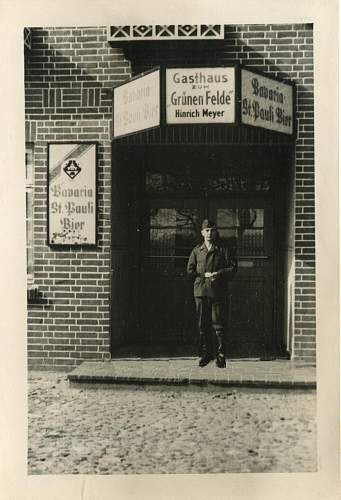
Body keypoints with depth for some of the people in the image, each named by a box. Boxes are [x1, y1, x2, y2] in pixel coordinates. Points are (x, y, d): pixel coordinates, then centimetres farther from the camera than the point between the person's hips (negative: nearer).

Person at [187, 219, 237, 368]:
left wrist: (219, 274, -11)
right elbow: (190, 271, 9)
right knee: (203, 325, 6)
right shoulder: (196, 251, 12)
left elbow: (233, 267, 3)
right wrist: (204, 275, -4)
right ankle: (205, 354, 15)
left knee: (218, 324, -4)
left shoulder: (223, 250, 7)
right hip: (201, 290, 2)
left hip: (218, 292, -2)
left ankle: (220, 355, 3)